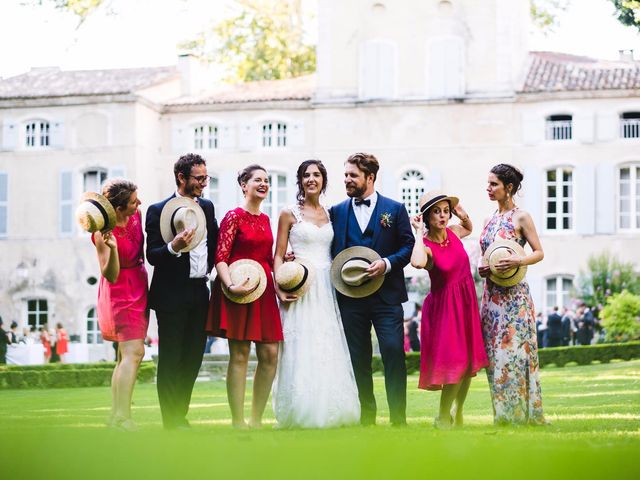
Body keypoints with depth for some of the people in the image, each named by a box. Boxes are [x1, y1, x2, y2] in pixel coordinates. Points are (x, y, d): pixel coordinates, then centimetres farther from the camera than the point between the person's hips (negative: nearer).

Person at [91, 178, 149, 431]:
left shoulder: (136, 216, -2)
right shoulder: (103, 234, -21)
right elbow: (110, 275, -22)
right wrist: (111, 248, -38)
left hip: (138, 289, 8)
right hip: (120, 293, -8)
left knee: (125, 355, 11)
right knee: (134, 352, -19)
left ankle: (116, 414, 16)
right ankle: (123, 417, -23)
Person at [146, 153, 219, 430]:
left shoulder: (207, 207, 11)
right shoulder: (158, 211, -8)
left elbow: (214, 244, 22)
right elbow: (152, 255, -13)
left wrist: (208, 270, 9)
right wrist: (174, 248, -30)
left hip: (199, 293, 6)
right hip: (172, 295, -6)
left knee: (193, 358, 10)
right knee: (170, 360, 0)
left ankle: (179, 415, 20)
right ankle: (172, 421, 4)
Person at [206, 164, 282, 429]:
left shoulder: (265, 219, 16)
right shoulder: (234, 216, -5)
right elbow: (220, 257, -12)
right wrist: (231, 285, -25)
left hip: (263, 290, 7)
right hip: (239, 290, -7)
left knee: (270, 354, 2)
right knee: (239, 355, -4)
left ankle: (256, 420, 12)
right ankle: (238, 422, 1)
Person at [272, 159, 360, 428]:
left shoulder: (330, 214, 14)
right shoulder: (289, 214, 3)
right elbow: (278, 255, 0)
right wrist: (279, 288, -13)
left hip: (327, 289, 4)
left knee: (329, 351, 2)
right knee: (302, 350, -6)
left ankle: (329, 412, 7)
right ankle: (301, 415, -2)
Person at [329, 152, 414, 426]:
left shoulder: (395, 209, 4)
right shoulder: (337, 212, 10)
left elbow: (408, 246, 2)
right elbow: (331, 250, 10)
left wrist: (386, 263, -14)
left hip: (386, 295, -2)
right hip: (351, 296, 2)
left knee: (393, 353, -8)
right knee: (358, 358, 6)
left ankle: (398, 417, -3)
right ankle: (365, 417, 13)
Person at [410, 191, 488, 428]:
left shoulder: (453, 233, 0)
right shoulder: (425, 246, -18)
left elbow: (469, 229, 26)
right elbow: (418, 262, -44)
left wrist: (463, 216, 3)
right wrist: (419, 232, -29)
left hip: (466, 303, 7)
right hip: (444, 307, -7)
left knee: (470, 363, 12)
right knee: (456, 364, -10)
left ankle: (458, 413, 30)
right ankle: (443, 418, 7)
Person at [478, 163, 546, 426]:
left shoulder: (521, 217, -4)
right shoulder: (490, 220, 15)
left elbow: (539, 252, -5)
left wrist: (517, 262, -21)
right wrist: (482, 268, 1)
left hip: (514, 293, -7)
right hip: (492, 293, 7)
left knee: (514, 348, -8)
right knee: (495, 351, 4)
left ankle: (522, 413, -2)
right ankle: (504, 413, 9)